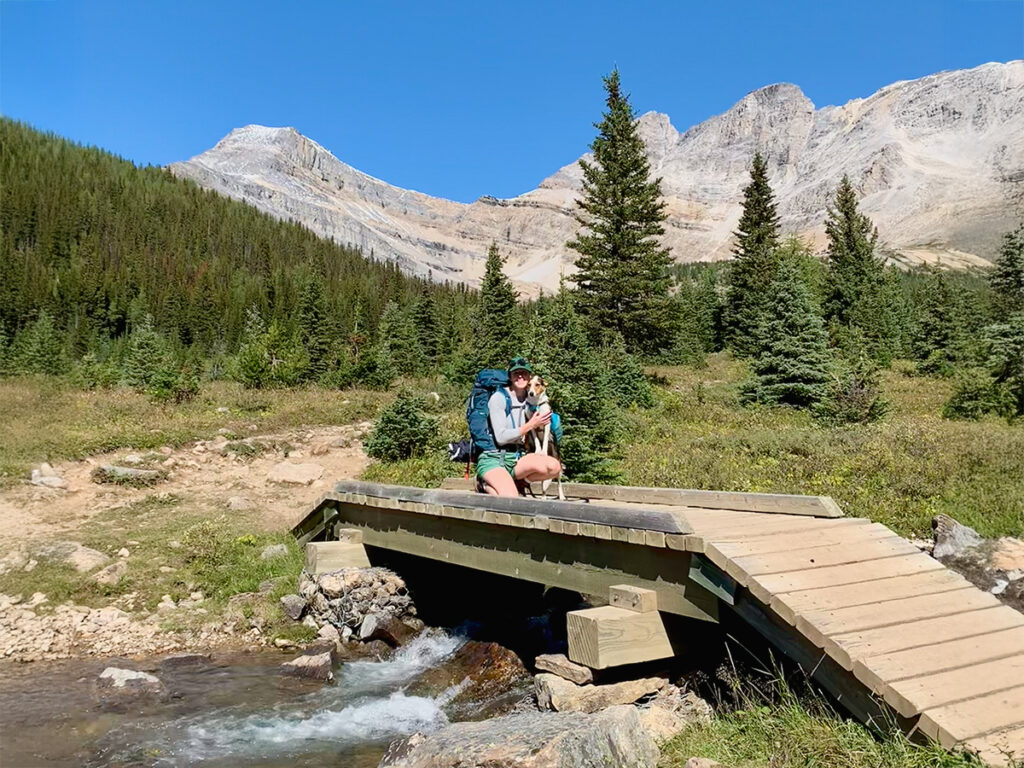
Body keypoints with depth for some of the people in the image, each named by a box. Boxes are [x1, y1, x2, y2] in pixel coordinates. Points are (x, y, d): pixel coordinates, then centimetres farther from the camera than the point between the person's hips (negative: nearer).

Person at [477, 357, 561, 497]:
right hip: (493, 459, -6)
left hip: (518, 458, 7)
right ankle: (491, 485, 1)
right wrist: (531, 425, -11)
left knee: (554, 466, -24)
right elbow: (501, 438, -15)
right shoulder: (498, 398, -7)